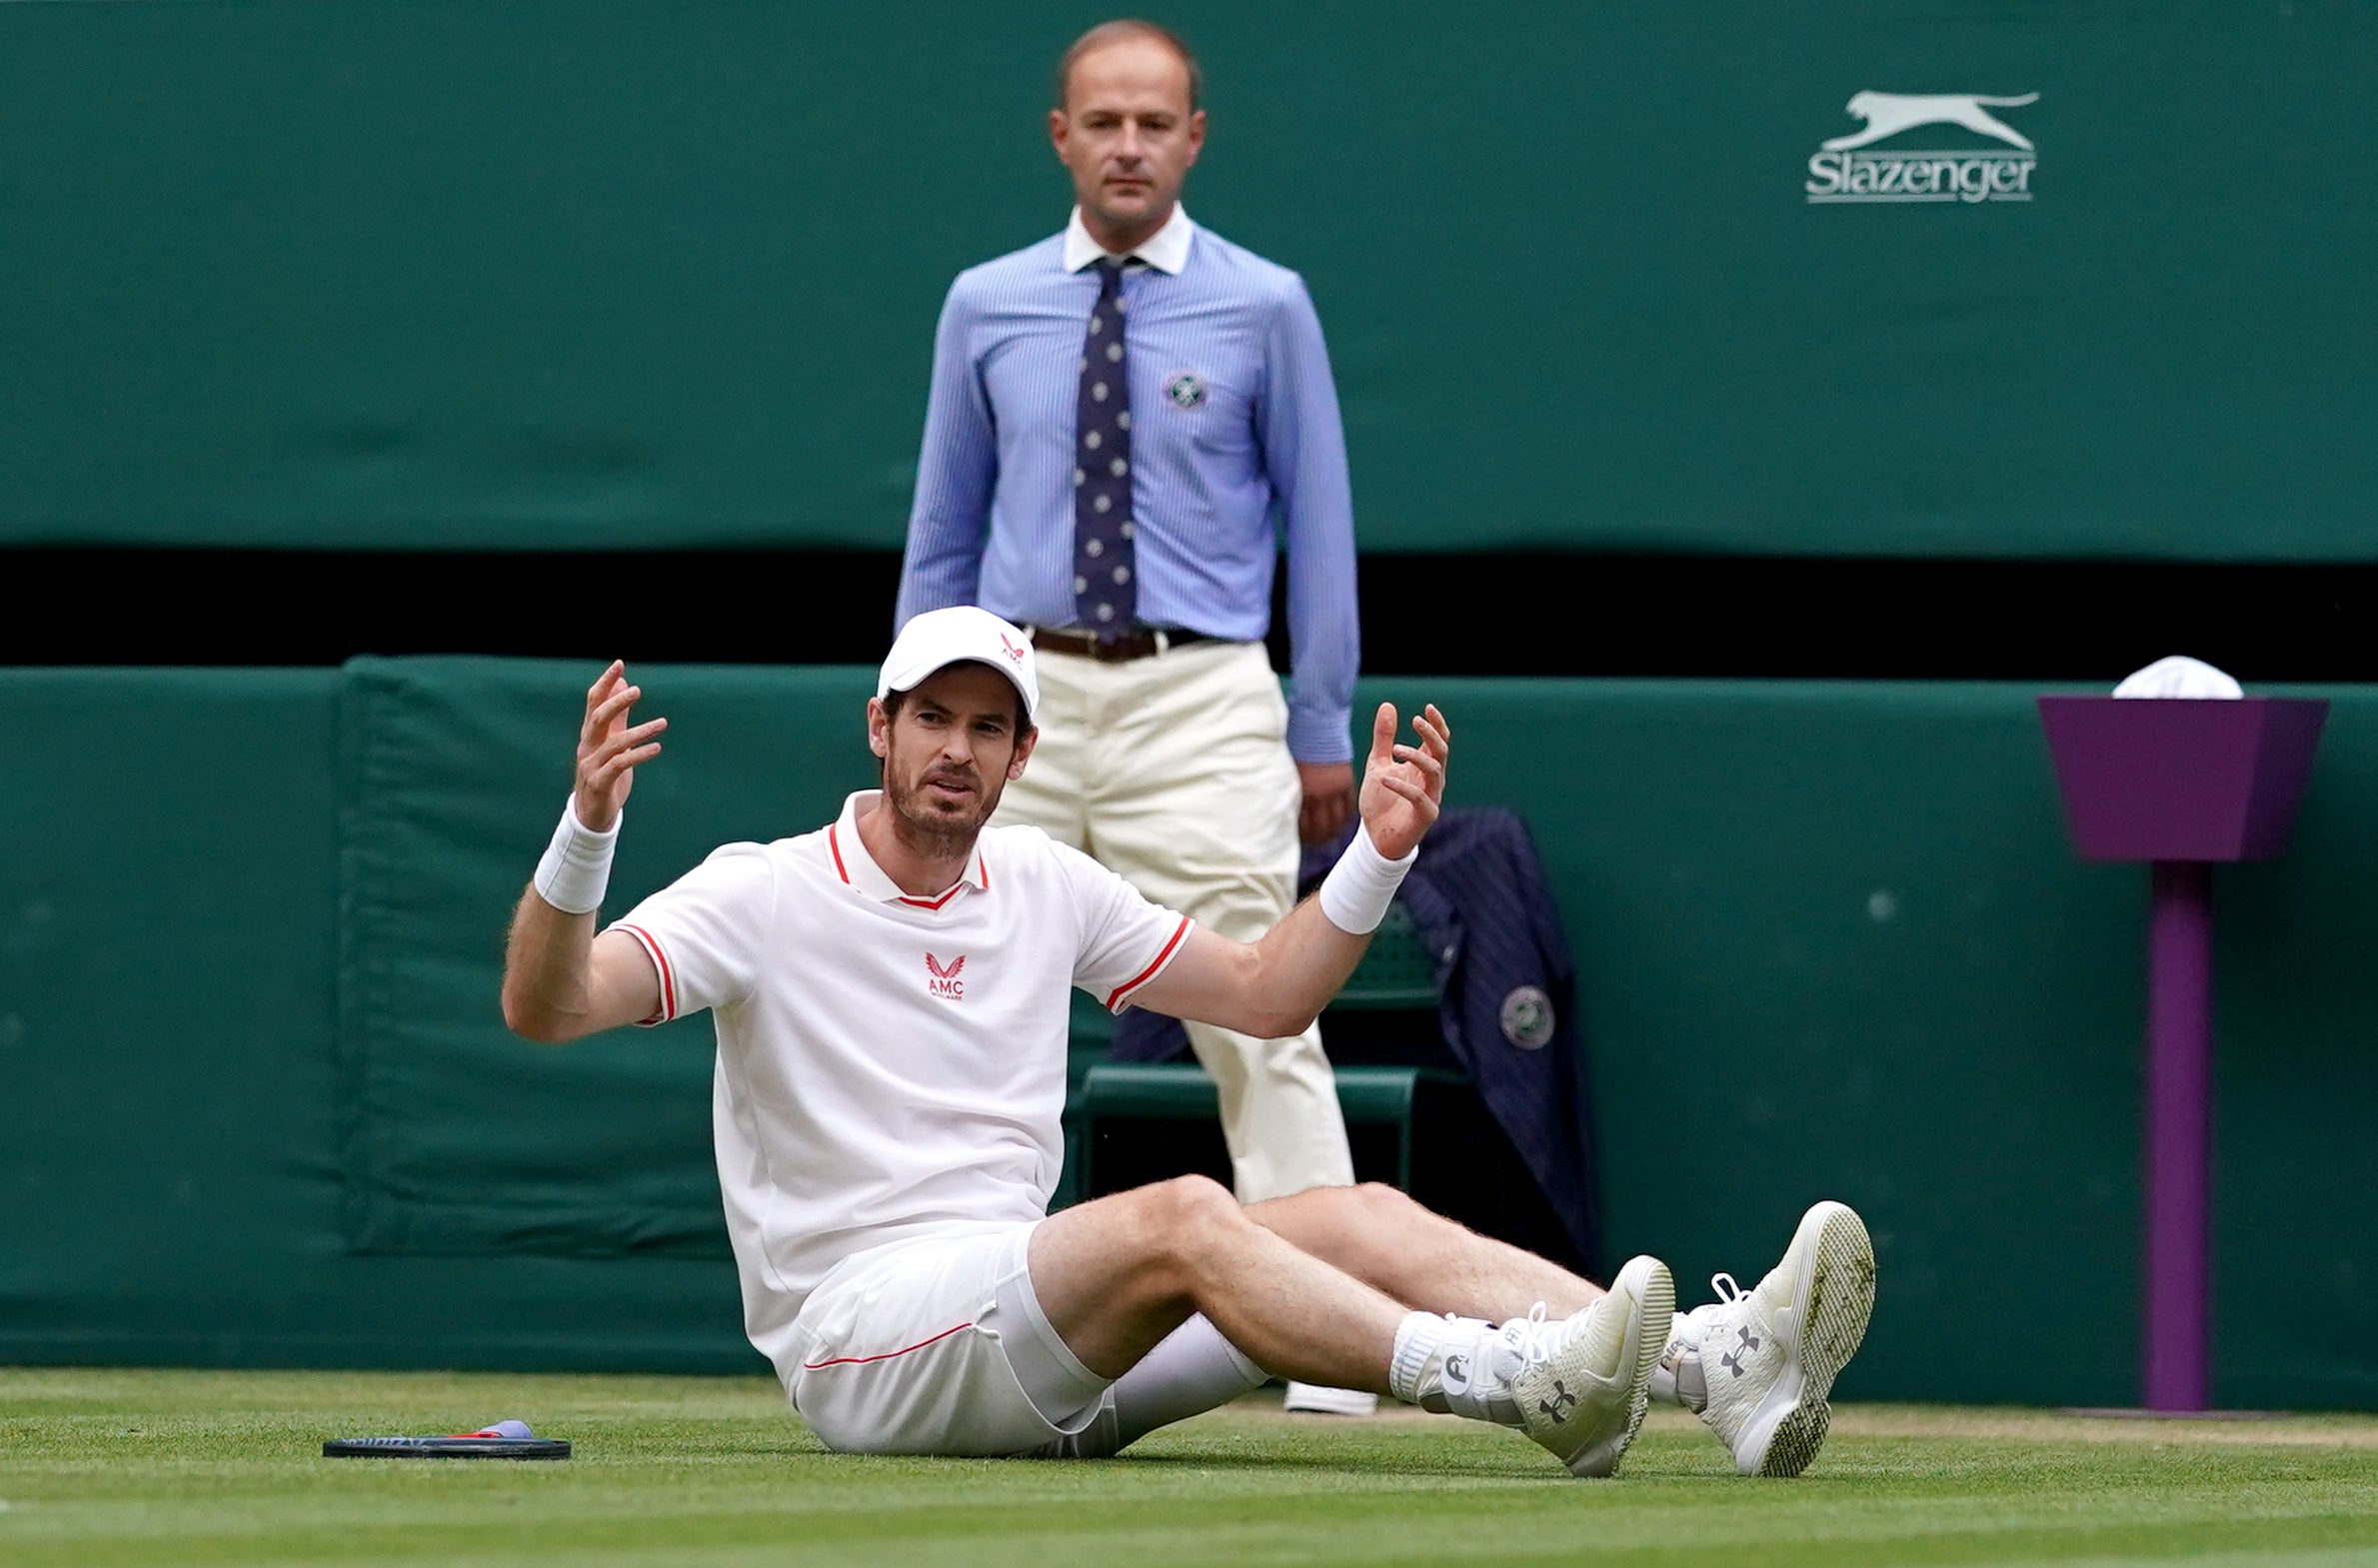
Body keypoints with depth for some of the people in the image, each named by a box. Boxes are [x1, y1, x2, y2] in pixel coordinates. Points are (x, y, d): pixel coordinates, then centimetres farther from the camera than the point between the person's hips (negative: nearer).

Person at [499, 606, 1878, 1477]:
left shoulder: (1044, 888, 17)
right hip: (860, 1332, -7)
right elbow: (547, 1006, -15)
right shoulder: (766, 896, -2)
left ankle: (1723, 1369, -30)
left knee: (1365, 1218, -12)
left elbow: (1265, 994, 24)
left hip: (1031, 1332, 7)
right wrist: (589, 827, -31)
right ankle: (1516, 1386, -51)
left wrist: (1379, 852, 11)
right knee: (1179, 1216, -32)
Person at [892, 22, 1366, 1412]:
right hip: (1022, 691, 3)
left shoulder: (1264, 309, 2)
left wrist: (1325, 728, 1)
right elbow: (945, 529, 15)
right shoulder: (988, 309, 9)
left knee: (1257, 1017, -9)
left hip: (1199, 698, -3)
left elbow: (1317, 522, 4)